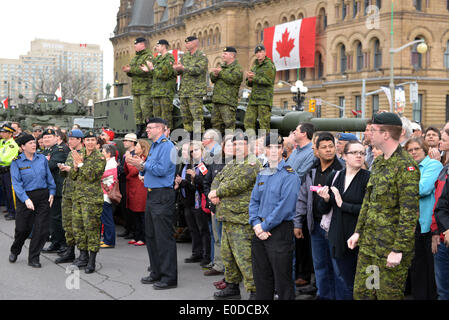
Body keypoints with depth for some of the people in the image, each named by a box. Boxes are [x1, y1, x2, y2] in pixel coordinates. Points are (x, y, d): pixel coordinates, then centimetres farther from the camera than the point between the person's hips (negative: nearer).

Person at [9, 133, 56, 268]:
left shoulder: (42, 159, 6)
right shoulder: (17, 162, -4)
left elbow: (49, 177, 12)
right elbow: (16, 183, -10)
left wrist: (51, 192, 2)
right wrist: (26, 199, -19)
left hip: (43, 196, 3)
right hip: (26, 197, -3)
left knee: (42, 229, -2)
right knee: (23, 228, 5)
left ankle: (33, 258, 10)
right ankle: (14, 251, 34)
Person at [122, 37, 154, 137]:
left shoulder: (148, 56, -6)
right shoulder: (134, 58, 22)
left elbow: (147, 71, -21)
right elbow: (131, 73, 25)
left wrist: (131, 70, -18)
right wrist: (127, 70, 1)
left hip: (146, 89, -9)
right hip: (136, 89, 9)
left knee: (146, 110, -11)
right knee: (137, 111, 7)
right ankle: (139, 131, 11)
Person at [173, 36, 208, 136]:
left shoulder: (202, 56, -4)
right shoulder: (184, 56, 18)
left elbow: (198, 69, -20)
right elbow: (179, 71, 14)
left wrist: (183, 68, -24)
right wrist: (176, 68, -10)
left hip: (196, 91, -7)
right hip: (184, 91, 7)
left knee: (197, 115, -10)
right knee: (185, 115, 9)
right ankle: (189, 134, 17)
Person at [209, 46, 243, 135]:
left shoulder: (237, 68, -3)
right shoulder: (222, 66, 23)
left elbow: (232, 78, -21)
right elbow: (212, 78, 16)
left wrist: (220, 72, -12)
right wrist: (215, 74, -8)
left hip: (228, 101, -8)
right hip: (217, 100, 8)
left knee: (229, 124, -13)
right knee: (215, 123, 12)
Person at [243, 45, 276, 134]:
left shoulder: (269, 65, -2)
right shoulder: (255, 66, 22)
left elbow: (268, 81, -15)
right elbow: (249, 84, 23)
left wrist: (254, 77, -14)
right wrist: (250, 80, -1)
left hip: (265, 99, -7)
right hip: (253, 99, 8)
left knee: (264, 124, -9)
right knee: (248, 122, 1)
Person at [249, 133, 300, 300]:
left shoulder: (290, 175, -9)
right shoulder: (261, 174, 13)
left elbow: (285, 206, -16)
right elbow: (254, 201, 11)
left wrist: (265, 226, -14)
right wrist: (256, 224, -5)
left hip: (280, 231, -7)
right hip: (260, 231, 7)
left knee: (282, 280, -1)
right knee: (261, 278, 14)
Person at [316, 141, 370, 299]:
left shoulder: (368, 178, -5)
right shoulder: (334, 177, 9)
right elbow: (323, 209, 13)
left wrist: (343, 205, -12)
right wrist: (325, 199, -8)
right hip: (337, 237, 4)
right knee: (342, 282, 10)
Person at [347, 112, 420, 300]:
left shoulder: (406, 167, -16)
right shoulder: (378, 163, 13)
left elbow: (410, 213, -19)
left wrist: (398, 249, -21)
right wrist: (358, 231, 15)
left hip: (391, 247, -8)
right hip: (368, 244, 9)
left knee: (388, 295, 2)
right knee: (361, 293, 12)